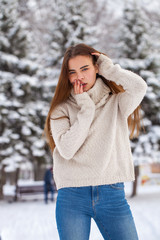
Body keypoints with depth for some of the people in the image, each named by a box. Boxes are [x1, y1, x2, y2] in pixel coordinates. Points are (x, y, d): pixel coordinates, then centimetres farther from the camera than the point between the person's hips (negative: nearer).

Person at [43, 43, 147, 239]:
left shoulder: (116, 103, 7)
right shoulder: (62, 109, 6)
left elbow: (139, 87, -15)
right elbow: (67, 149, -9)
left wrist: (109, 68, -1)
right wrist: (86, 108, -6)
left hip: (112, 194, 0)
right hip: (72, 196, 0)